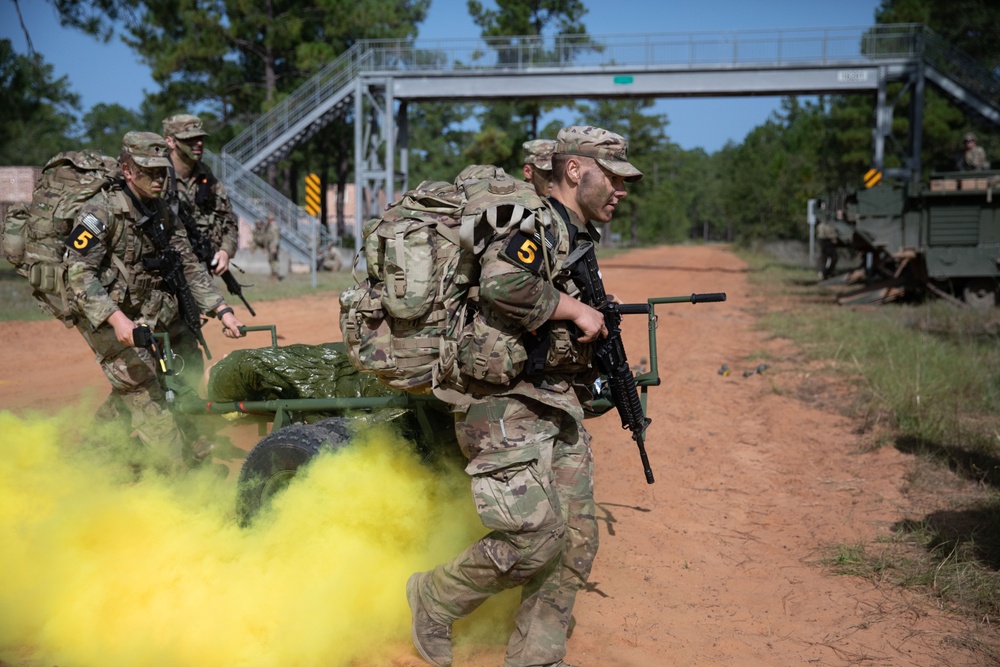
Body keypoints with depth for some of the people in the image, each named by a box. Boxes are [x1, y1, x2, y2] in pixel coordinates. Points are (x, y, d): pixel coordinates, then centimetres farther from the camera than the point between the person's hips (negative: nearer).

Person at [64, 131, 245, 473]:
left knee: (130, 392, 11)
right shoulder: (101, 211, -17)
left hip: (144, 315, 7)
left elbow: (189, 266, 6)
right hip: (104, 318, -7)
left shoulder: (162, 213, 5)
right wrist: (116, 318, -35)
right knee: (144, 390, -12)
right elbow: (79, 273, -23)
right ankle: (185, 471, -13)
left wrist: (222, 309, -6)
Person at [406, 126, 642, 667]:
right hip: (507, 406, -10)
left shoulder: (575, 236, 19)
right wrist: (575, 309, -20)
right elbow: (502, 282, -31)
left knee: (576, 541, 5)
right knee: (537, 537, -14)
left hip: (558, 409, 10)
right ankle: (434, 600, 9)